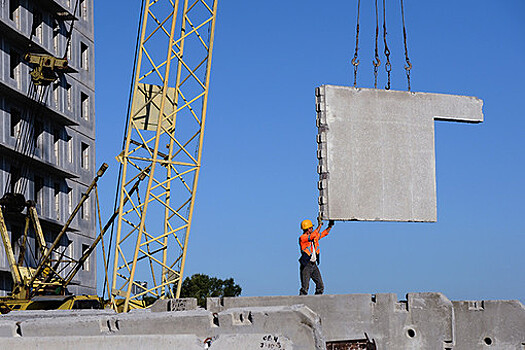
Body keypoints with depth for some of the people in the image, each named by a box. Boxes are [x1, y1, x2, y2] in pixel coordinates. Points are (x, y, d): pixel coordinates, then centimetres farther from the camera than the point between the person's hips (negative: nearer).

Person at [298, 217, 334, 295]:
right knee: (305, 286, -12)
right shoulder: (302, 238, -10)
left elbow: (324, 233, 26)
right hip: (306, 265, -7)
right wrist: (320, 224, -16)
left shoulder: (314, 237, 14)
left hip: (314, 265, 7)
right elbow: (314, 235, -22)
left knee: (320, 286, 4)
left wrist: (330, 226, 14)